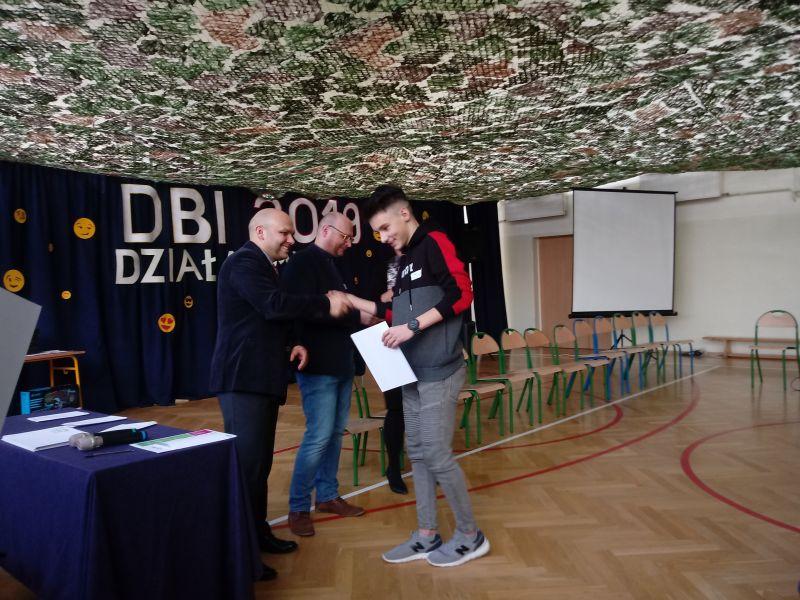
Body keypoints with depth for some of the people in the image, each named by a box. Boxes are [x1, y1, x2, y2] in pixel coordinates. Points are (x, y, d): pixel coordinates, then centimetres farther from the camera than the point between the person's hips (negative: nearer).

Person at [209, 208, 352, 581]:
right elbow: (274, 305, -24)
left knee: (260, 462, 14)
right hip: (243, 379, -10)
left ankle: (257, 532, 24)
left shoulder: (263, 268, 21)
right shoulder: (243, 262, -11)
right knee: (247, 462, -8)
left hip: (261, 379, 10)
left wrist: (291, 344, 6)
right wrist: (325, 304, -18)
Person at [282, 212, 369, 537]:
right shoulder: (303, 263, -11)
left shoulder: (330, 264, 18)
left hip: (340, 364, 9)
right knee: (319, 436, -7)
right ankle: (298, 508, 6)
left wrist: (360, 313, 2)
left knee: (335, 433, 13)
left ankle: (327, 495, 25)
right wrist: (356, 317, -17)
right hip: (318, 366, -9)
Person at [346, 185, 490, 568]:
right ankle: (427, 536, 23)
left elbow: (462, 294, -19)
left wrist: (413, 327, -20)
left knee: (437, 456, -4)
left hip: (438, 374, -9)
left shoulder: (434, 243, -8)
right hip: (412, 376, 9)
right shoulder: (406, 260, 18)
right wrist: (353, 302, 18)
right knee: (417, 454, 11)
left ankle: (470, 536, 13)